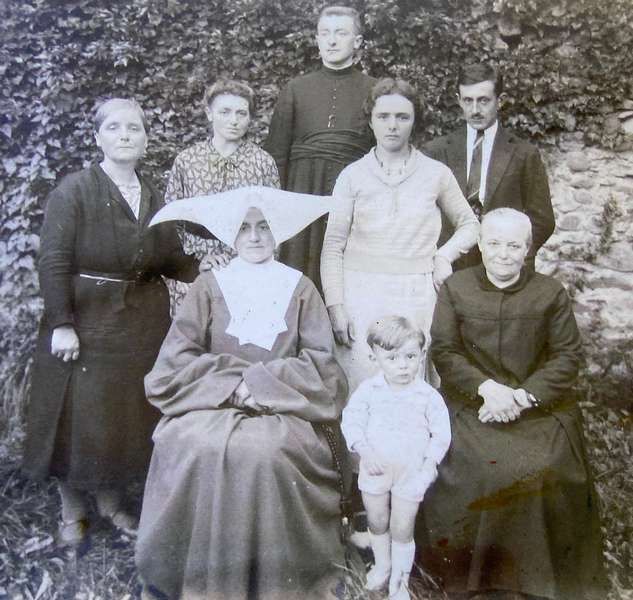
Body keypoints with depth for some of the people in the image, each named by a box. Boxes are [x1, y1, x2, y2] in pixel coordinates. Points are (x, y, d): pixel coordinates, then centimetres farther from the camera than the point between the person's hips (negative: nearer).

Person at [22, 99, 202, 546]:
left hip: (142, 323, 5)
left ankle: (112, 501, 32)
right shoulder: (74, 191, -9)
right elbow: (54, 262, -14)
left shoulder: (153, 197, 7)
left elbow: (172, 260, 8)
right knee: (80, 415, 5)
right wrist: (62, 324, -19)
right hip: (86, 321, -5)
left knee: (130, 413, 12)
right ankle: (73, 511, 26)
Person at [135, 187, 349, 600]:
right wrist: (233, 383, -13)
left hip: (283, 407, 0)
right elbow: (176, 360, -1)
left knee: (268, 450, -31)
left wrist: (263, 380, -11)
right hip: (213, 404, 1)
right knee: (200, 449, -30)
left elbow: (322, 365, 0)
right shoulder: (208, 287, 7)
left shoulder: (300, 288, 8)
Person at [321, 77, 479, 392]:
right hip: (361, 292, 0)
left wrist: (445, 255, 3)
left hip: (415, 294, 1)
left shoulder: (436, 174, 7)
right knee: (359, 387, -6)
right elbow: (333, 246, 3)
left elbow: (469, 224, 21)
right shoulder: (353, 175, 5)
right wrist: (335, 304, -5)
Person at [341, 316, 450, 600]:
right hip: (375, 468, 2)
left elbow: (442, 433, -7)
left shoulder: (428, 395, -13)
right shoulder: (368, 390, -11)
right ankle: (382, 564, 46)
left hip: (411, 472, -2)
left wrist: (430, 463, -16)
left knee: (402, 530, 7)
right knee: (377, 523, 21)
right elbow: (351, 420, -8)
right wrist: (364, 451, -20)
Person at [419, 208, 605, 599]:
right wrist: (487, 387, -15)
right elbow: (444, 350, 0)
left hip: (539, 406, 0)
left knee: (543, 468, -22)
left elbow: (567, 356, 1)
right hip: (472, 404, 0)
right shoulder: (455, 288, 5)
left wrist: (524, 395, -14)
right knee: (472, 467, -23)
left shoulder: (552, 294, 5)